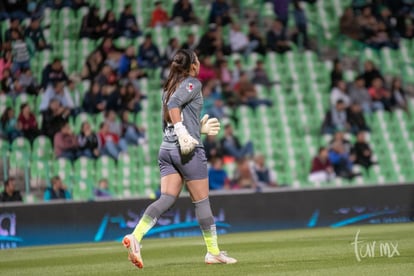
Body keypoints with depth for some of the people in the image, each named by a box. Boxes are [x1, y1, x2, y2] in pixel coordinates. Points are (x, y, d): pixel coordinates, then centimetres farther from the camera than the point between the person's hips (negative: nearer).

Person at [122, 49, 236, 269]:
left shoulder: (169, 87, 18)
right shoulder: (193, 83, -5)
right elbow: (174, 103, -22)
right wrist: (182, 132, -25)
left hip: (166, 148, 7)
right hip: (188, 150, -7)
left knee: (166, 199, -1)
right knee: (201, 201, 4)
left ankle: (135, 237, -22)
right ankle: (213, 252, 13)